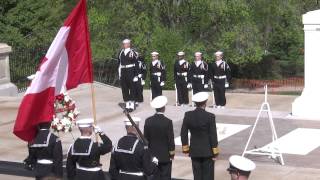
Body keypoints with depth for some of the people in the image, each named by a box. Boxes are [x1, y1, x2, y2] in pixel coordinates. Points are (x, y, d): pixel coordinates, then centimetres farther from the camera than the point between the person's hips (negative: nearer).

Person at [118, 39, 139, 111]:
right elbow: (119, 63, 14)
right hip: (122, 73, 5)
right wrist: (119, 74, 9)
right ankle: (127, 105, 14)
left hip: (130, 73, -5)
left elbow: (136, 65, -6)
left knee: (132, 89, 1)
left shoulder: (133, 53, -5)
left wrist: (136, 75, -11)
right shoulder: (121, 53, 10)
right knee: (124, 89, 6)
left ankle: (132, 105, 6)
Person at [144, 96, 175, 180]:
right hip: (165, 156, -3)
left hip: (152, 155, 4)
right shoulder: (168, 122, -15)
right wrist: (172, 153, 1)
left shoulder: (148, 121, -4)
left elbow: (146, 138, 2)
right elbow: (171, 139, -11)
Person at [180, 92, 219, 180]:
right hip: (207, 151, -3)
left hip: (194, 151, 3)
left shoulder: (188, 115, -4)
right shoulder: (210, 116, -15)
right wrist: (215, 153, -4)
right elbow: (213, 135, -12)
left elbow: (183, 133, 0)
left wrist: (185, 149, 10)